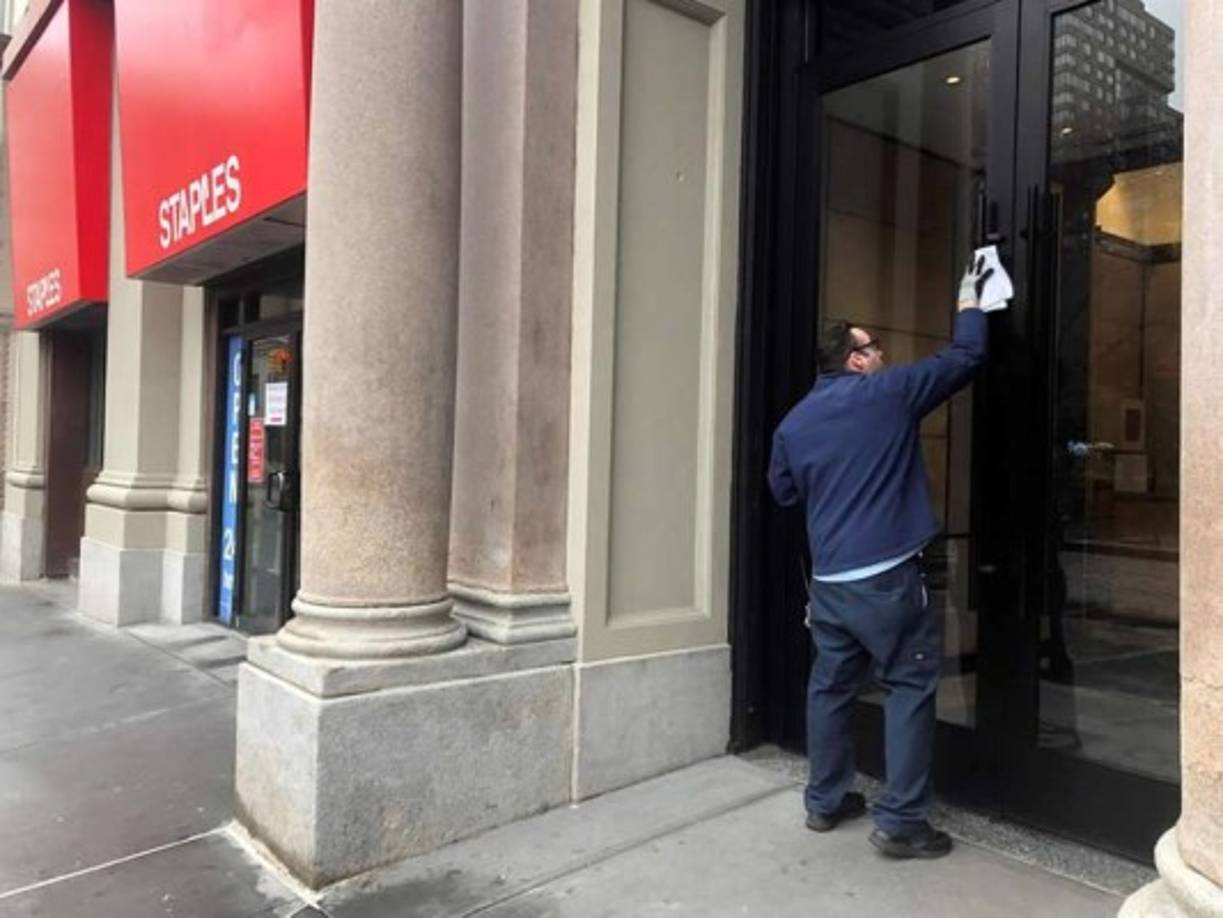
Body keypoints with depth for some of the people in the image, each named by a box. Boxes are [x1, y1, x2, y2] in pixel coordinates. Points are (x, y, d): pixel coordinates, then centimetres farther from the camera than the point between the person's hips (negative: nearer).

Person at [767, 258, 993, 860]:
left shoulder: (794, 422, 9)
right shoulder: (889, 393, -4)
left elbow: (782, 491, 22)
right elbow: (964, 358, 6)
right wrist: (970, 299, 22)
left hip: (827, 578, 6)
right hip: (886, 576, -5)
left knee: (831, 685, 15)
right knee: (910, 687, 4)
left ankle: (825, 801, 27)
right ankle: (900, 821, 5)